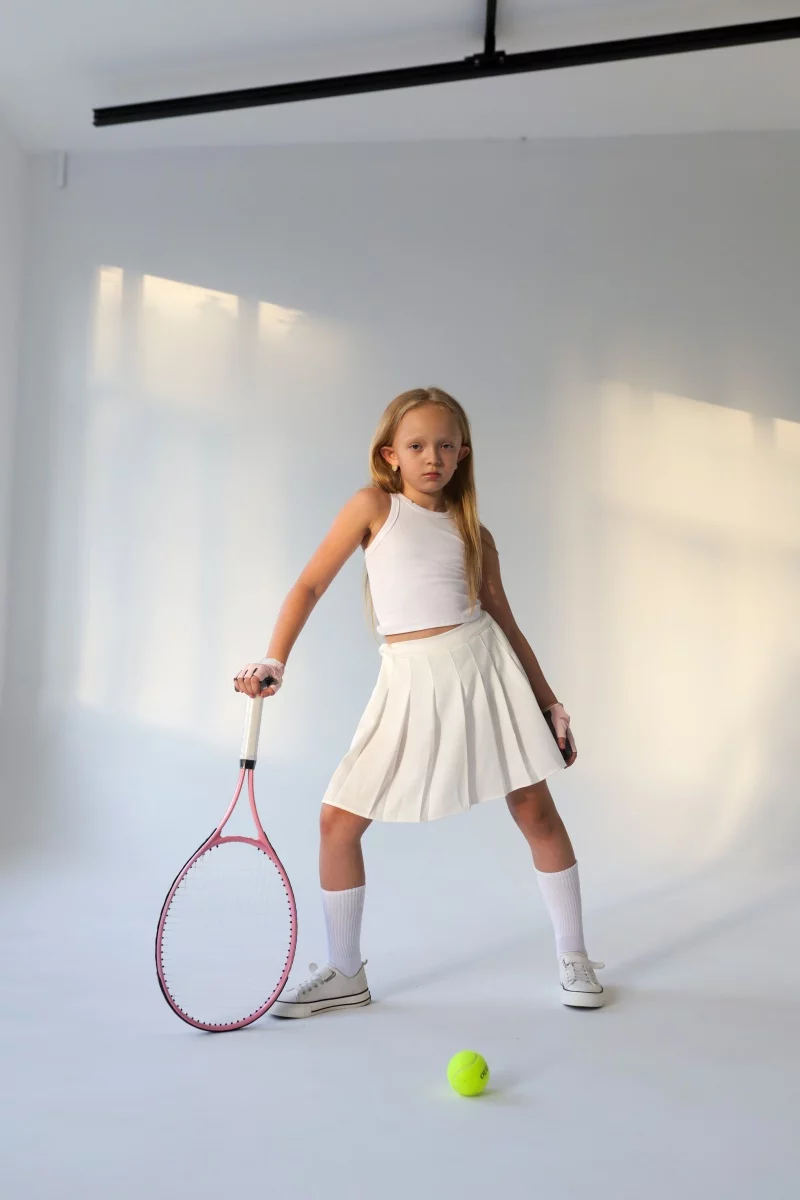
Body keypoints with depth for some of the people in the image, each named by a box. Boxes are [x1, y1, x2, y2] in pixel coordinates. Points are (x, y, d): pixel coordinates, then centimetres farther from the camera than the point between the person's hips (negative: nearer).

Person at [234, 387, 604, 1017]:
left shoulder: (474, 533, 7)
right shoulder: (374, 506, 3)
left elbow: (505, 622, 13)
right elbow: (311, 585, 0)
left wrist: (549, 703, 12)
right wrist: (274, 662, -13)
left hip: (482, 667, 1)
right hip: (410, 681, 0)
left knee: (536, 810, 2)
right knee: (338, 819, -2)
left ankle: (574, 958, 22)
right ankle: (345, 975, 16)